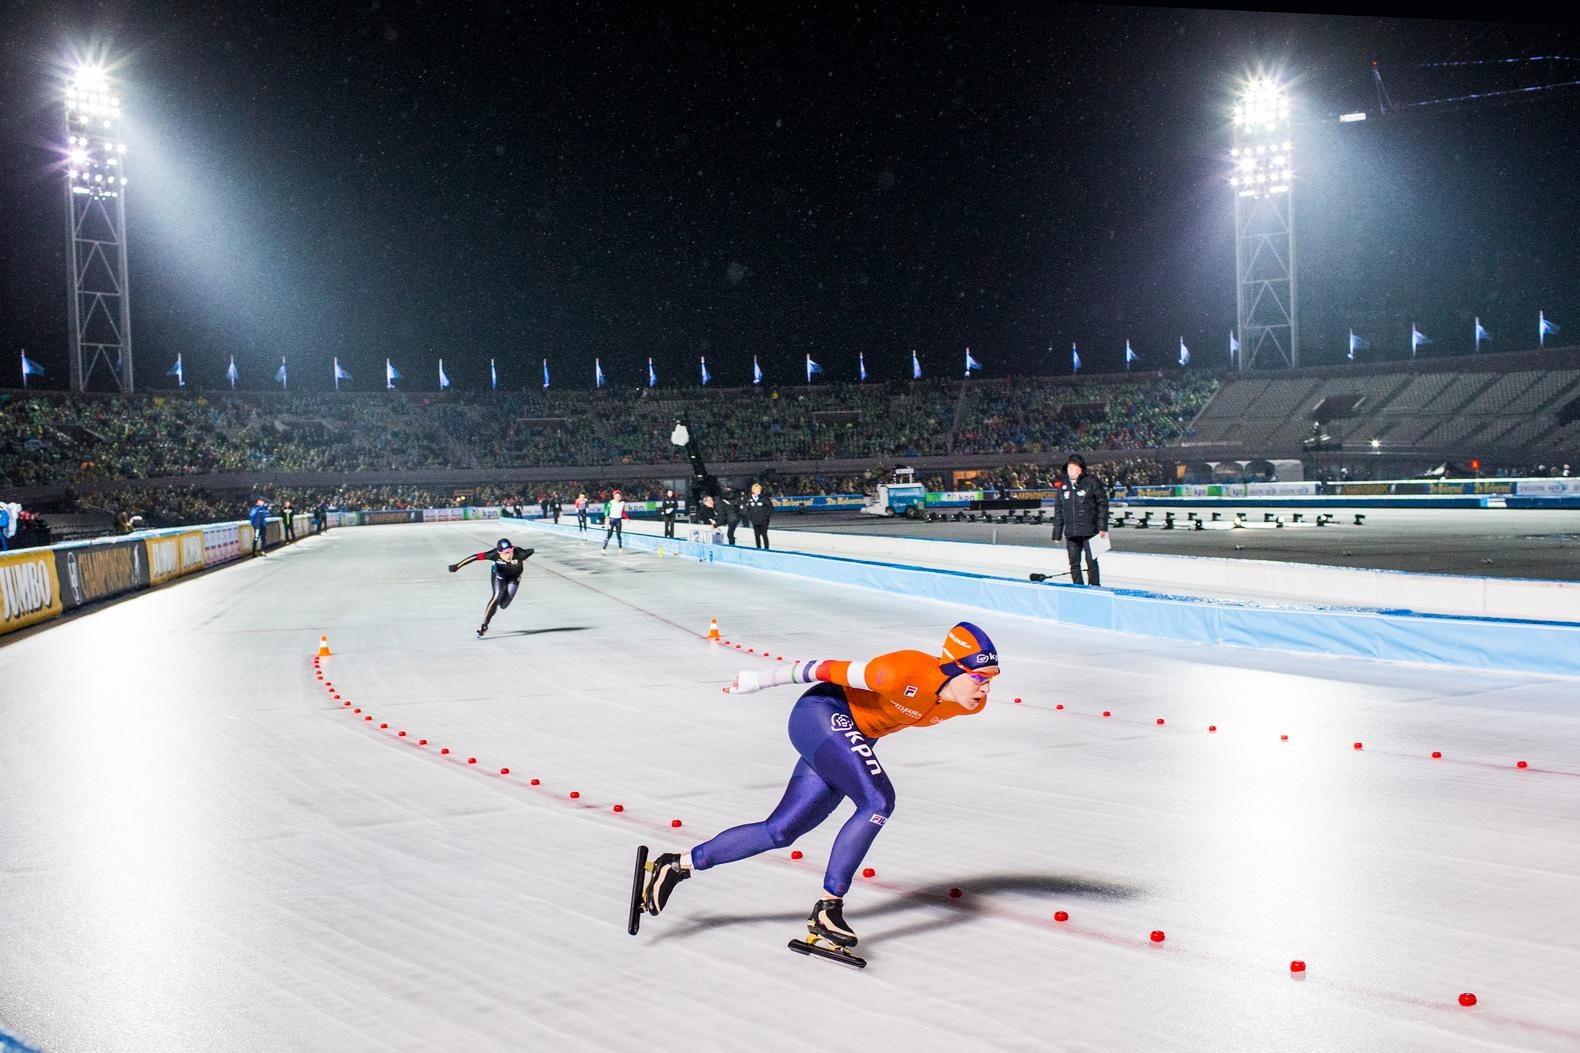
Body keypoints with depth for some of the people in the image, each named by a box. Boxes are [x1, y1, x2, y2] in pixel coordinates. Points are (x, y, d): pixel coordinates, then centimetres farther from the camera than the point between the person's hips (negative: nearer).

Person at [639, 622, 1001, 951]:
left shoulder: (972, 703, -8)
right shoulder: (906, 673, -31)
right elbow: (829, 669, -22)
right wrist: (762, 679, -12)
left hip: (851, 738, 8)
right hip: (822, 714, -8)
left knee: (779, 832, 6)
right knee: (878, 802, -25)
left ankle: (678, 865, 18)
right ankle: (827, 908, -17)